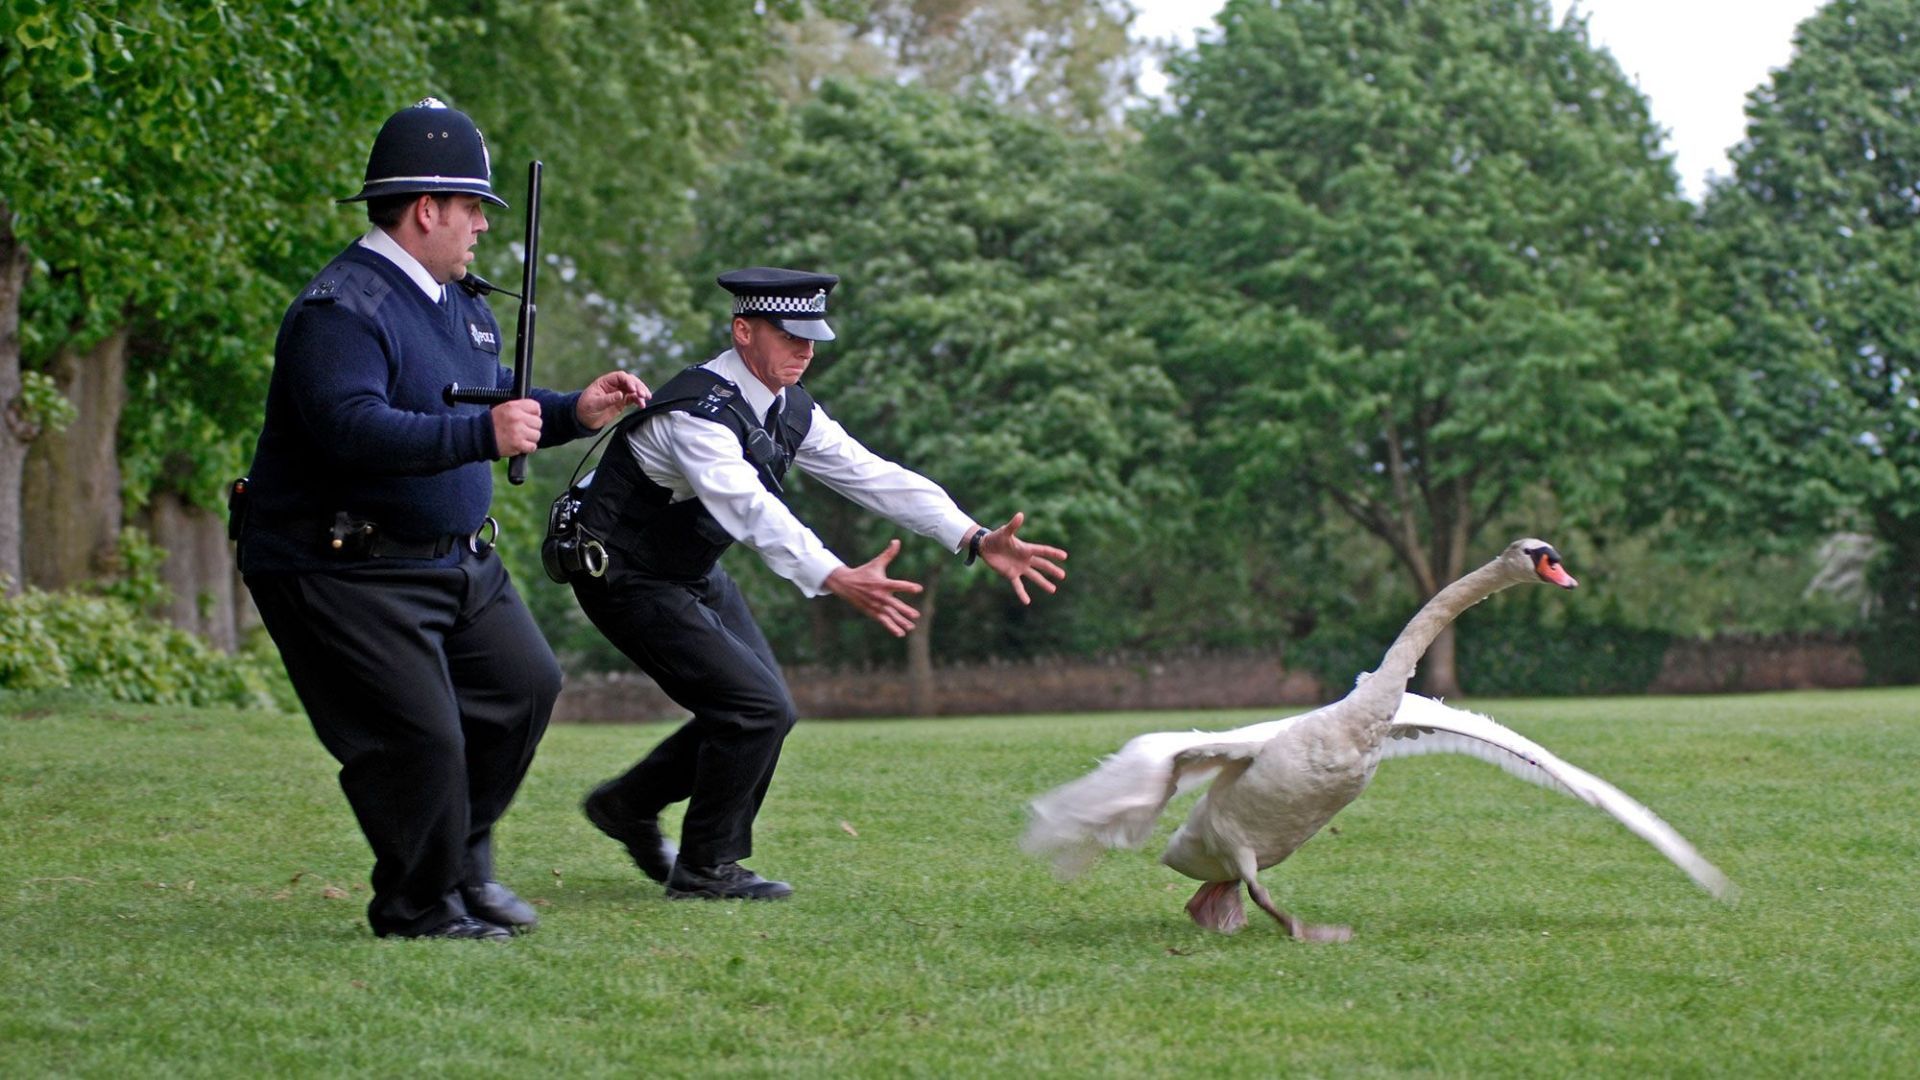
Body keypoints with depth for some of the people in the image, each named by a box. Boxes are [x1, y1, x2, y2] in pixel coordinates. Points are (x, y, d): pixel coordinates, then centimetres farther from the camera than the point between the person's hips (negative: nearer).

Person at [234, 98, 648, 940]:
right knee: (420, 736, -12)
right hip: (345, 572, -10)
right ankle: (419, 908, 8)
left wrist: (575, 412, 7)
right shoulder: (342, 308, -20)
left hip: (454, 558, 10)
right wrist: (482, 435, -41)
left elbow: (498, 404, 26)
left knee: (525, 683, 13)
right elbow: (351, 426, -35)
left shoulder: (460, 304, 13)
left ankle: (464, 862, 29)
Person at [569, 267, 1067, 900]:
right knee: (757, 709, -15)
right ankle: (704, 869, 1)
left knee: (765, 708, 11)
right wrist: (838, 580, -57)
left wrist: (976, 540, -17)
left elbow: (872, 476, -6)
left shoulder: (790, 410, -2)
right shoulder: (699, 412, -29)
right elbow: (749, 508, -44)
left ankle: (627, 805, 27)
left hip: (691, 573, 9)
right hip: (625, 578, -9)